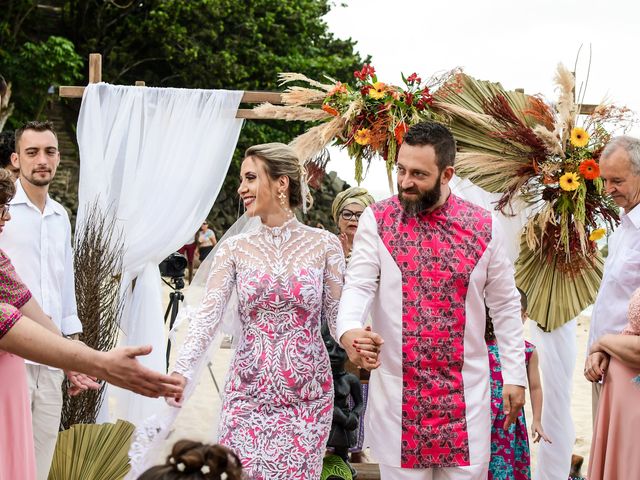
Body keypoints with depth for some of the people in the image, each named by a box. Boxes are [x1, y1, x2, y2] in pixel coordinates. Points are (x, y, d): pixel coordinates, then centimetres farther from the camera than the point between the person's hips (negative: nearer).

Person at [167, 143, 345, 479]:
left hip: (307, 394, -1)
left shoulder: (324, 244, -2)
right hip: (247, 393, 1)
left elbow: (338, 317, -1)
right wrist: (182, 370, -25)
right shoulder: (234, 249, 1)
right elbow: (208, 314, -9)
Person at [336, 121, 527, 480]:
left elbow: (505, 305, 8)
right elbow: (358, 285, -10)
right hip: (398, 390, -1)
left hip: (466, 390, 1)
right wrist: (349, 330, -31)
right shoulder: (377, 220, -2)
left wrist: (515, 375, 6)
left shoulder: (483, 226, 1)